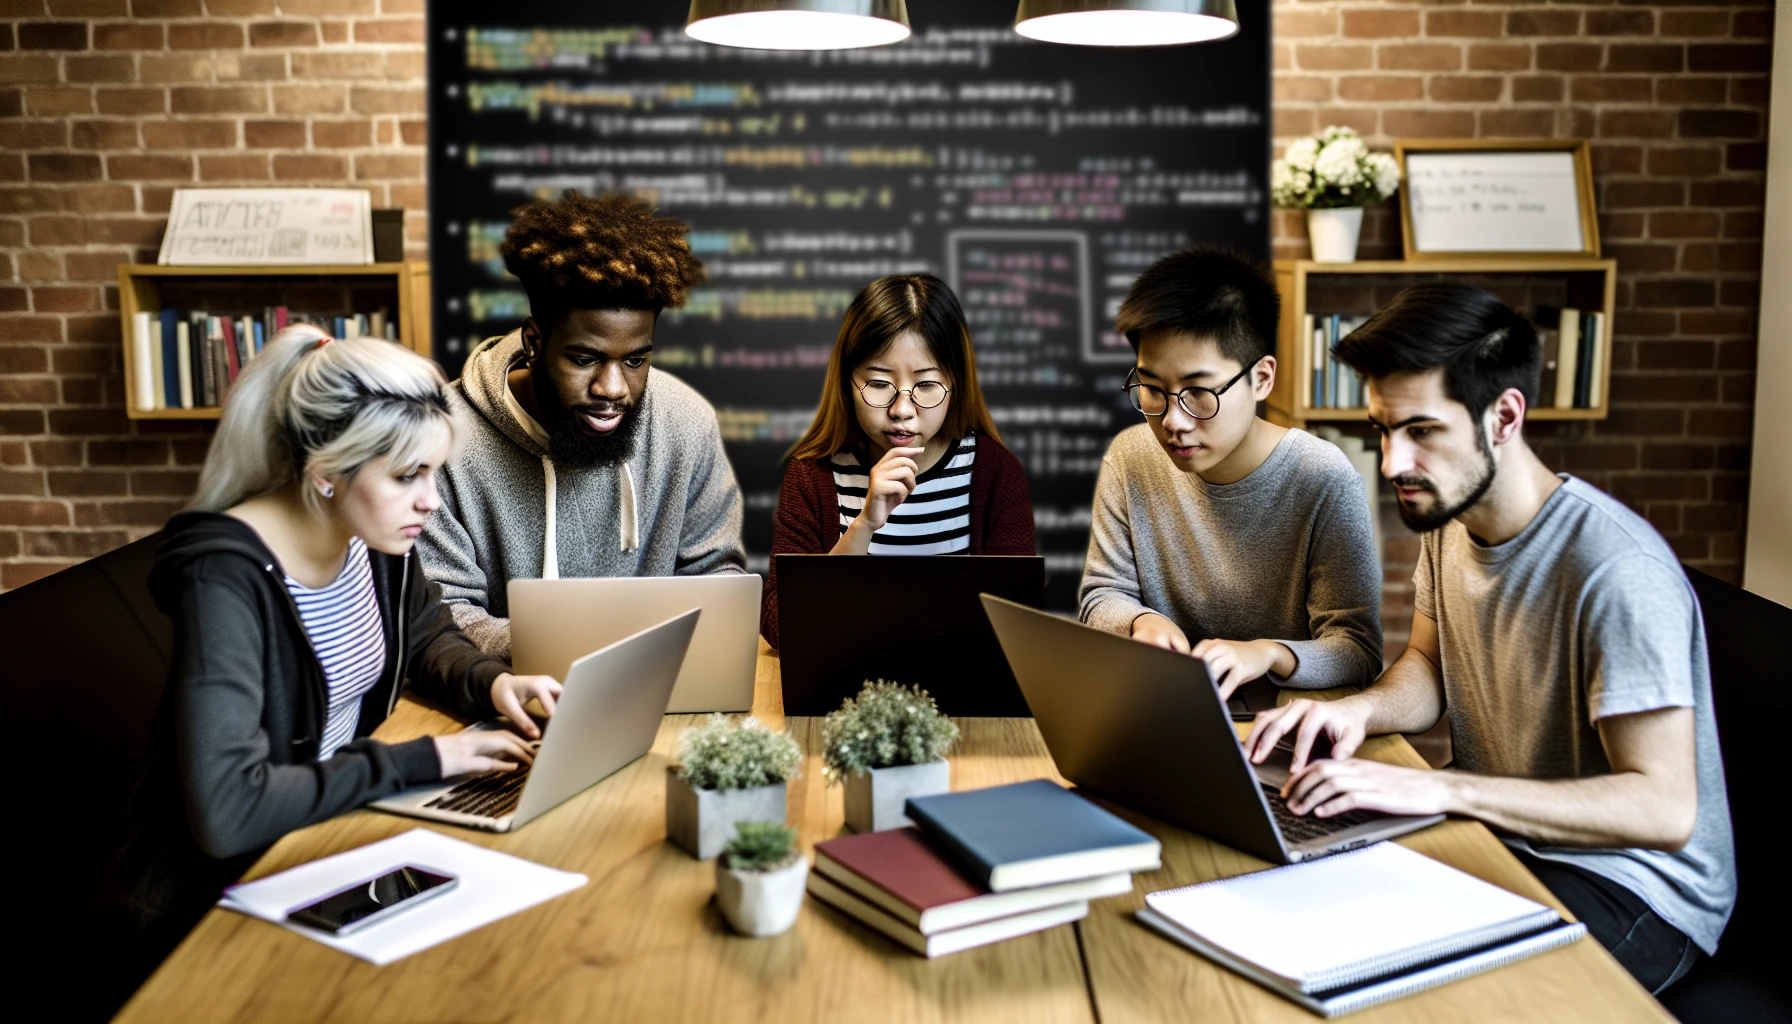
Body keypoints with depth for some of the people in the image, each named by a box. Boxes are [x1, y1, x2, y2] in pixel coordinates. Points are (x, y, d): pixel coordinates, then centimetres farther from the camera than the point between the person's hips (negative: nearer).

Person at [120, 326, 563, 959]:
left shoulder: (375, 533, -6)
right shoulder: (227, 579, -28)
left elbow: (427, 636, 15)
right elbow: (225, 811, -35)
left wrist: (490, 682, -7)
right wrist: (421, 760, -29)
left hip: (338, 809, 7)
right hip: (222, 879, -7)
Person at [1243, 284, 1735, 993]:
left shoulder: (1617, 570, -27)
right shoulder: (1448, 517, 0)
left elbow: (1664, 808, -28)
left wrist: (1441, 788, -35)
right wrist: (1364, 709, -9)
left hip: (1627, 880, -7)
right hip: (1495, 834, 7)